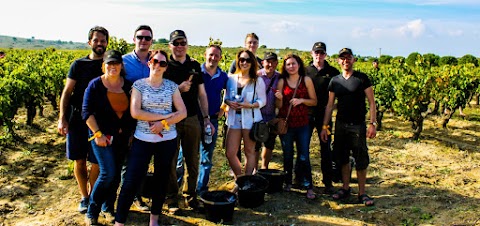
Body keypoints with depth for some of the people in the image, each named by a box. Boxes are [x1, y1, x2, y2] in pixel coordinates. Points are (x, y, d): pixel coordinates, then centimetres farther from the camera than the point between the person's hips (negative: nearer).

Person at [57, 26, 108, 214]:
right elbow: (67, 92, 4)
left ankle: (93, 196, 22)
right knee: (79, 160, 7)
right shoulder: (79, 65, 5)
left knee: (96, 162, 2)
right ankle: (84, 197, 23)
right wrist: (62, 118, -6)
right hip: (77, 119, 1)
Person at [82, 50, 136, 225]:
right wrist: (97, 134, -14)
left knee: (116, 173, 10)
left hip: (123, 137, 4)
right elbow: (87, 113, -8)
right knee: (108, 173, -12)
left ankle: (109, 206, 30)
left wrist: (131, 132, 5)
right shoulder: (95, 85, -6)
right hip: (102, 136, -4)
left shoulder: (128, 85, 4)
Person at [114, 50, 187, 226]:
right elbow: (135, 112, -12)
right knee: (131, 181, -4)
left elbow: (182, 112, 1)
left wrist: (164, 123, -13)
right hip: (142, 139, -2)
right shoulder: (139, 84, -1)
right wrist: (164, 115, -13)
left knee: (161, 180, 12)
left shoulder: (172, 86, 4)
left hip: (167, 140, 2)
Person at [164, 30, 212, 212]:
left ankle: (190, 195, 24)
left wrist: (206, 118, 9)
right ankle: (172, 199, 17)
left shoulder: (195, 66, 10)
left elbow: (202, 93, 13)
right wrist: (179, 89, -16)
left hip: (192, 119, 3)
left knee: (193, 160, 9)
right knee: (171, 161, 4)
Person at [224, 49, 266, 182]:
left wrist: (250, 105, -18)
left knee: (249, 152, 7)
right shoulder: (231, 79, 6)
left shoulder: (258, 81, -2)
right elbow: (226, 97, 13)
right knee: (230, 153, 2)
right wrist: (229, 103, -9)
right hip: (234, 119, 3)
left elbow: (263, 100, -1)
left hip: (250, 120, -3)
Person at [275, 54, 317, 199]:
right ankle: (288, 182, 25)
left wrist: (301, 100, -13)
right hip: (286, 123, 1)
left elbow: (314, 101, 3)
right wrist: (279, 99, -16)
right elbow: (279, 106, 5)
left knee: (304, 156, -4)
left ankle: (308, 186, 3)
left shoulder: (306, 80, 2)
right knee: (287, 155, 10)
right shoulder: (282, 82, 3)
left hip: (302, 123, -1)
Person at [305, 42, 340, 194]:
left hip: (324, 115, -1)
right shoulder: (305, 71, 4)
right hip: (307, 114, 1)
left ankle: (328, 183, 13)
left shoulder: (333, 72, 2)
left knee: (326, 148, 3)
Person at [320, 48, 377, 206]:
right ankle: (345, 188, 23)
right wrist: (324, 126, 4)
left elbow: (371, 102, -3)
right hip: (340, 125, 4)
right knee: (342, 158, 10)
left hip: (358, 125, -3)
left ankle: (362, 193, 9)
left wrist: (372, 124, -12)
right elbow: (330, 105, 9)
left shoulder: (362, 78, -2)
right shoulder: (335, 81, 7)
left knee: (361, 160, -1)